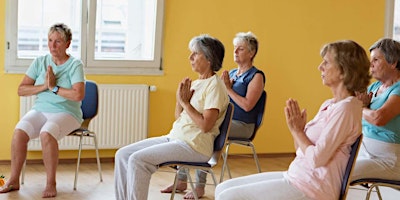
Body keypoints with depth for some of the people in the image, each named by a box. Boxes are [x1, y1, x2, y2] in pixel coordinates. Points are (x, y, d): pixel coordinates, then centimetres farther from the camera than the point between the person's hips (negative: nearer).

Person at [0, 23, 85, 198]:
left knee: (46, 133, -35)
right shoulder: (40, 62, 8)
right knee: (19, 131, -26)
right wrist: (43, 86, -10)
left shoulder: (75, 65, -5)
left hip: (66, 113, -4)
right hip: (40, 110, 4)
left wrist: (54, 87, -12)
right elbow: (21, 90, 4)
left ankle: (51, 184, -23)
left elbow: (78, 95, -20)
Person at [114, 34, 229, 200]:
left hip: (194, 145, -9)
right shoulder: (195, 83, 16)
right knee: (122, 155, -3)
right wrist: (179, 98, 1)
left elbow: (205, 125, -19)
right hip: (174, 137, 9)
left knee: (137, 160, -23)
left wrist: (185, 102, -12)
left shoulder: (215, 85, -10)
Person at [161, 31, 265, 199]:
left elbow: (247, 105, -17)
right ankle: (181, 181, -10)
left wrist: (228, 88, -11)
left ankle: (200, 186, -24)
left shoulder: (256, 76, -5)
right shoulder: (231, 73, 18)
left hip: (242, 125, -8)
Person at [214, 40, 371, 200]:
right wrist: (295, 128, -2)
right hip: (296, 175, 10)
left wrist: (297, 130, -8)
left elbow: (317, 158, -21)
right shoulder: (328, 105, 14)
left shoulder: (346, 107, -15)